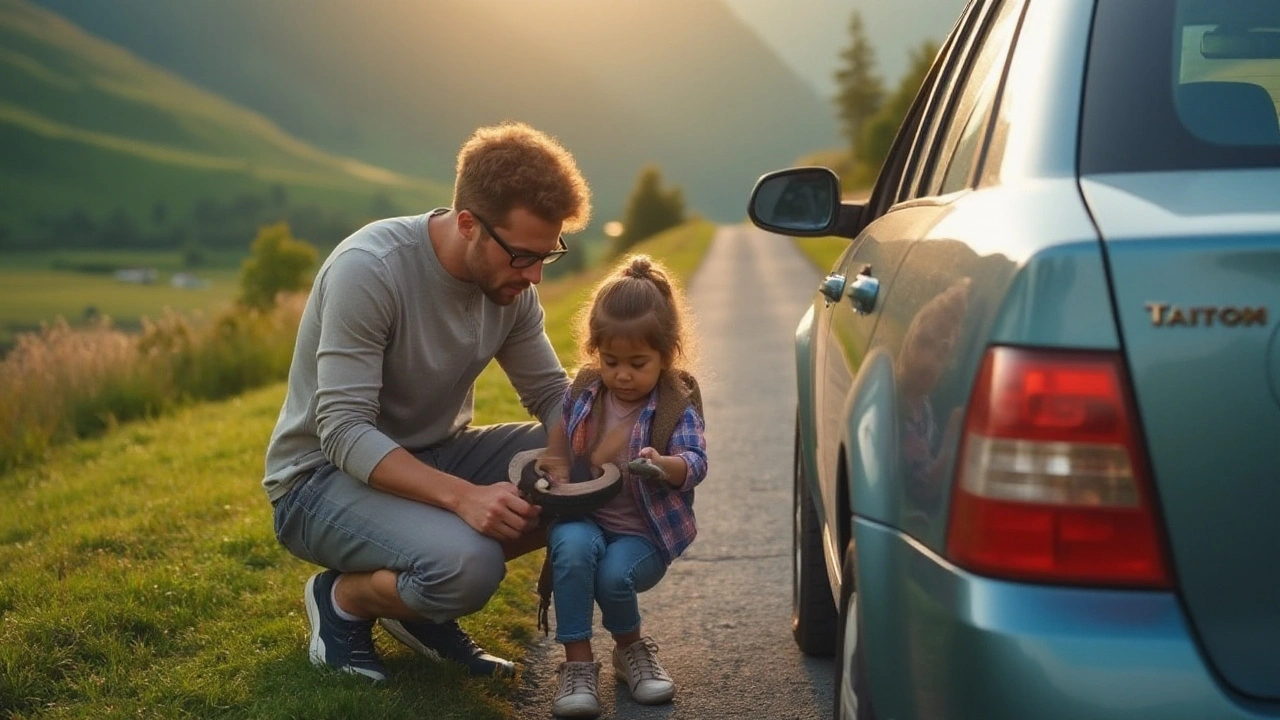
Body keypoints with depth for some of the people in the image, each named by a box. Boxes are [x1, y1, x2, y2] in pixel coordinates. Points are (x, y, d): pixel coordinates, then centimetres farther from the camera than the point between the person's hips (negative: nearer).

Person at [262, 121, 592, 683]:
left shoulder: (509, 282, -6)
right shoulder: (368, 270, -26)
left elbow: (551, 394, 2)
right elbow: (344, 432, -29)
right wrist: (461, 495, -41)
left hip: (434, 457, 7)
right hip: (325, 474, -7)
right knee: (469, 564, -34)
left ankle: (425, 597, 3)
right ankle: (344, 597, -1)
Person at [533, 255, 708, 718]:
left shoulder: (676, 404, -7)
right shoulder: (583, 390, 3)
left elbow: (695, 463, -18)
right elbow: (561, 434, 19)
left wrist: (664, 465, -41)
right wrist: (554, 464, -3)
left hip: (644, 531, -2)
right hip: (583, 517, 2)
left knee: (614, 573, -32)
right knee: (573, 547, -33)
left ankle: (632, 650, 5)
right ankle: (577, 663, -19)